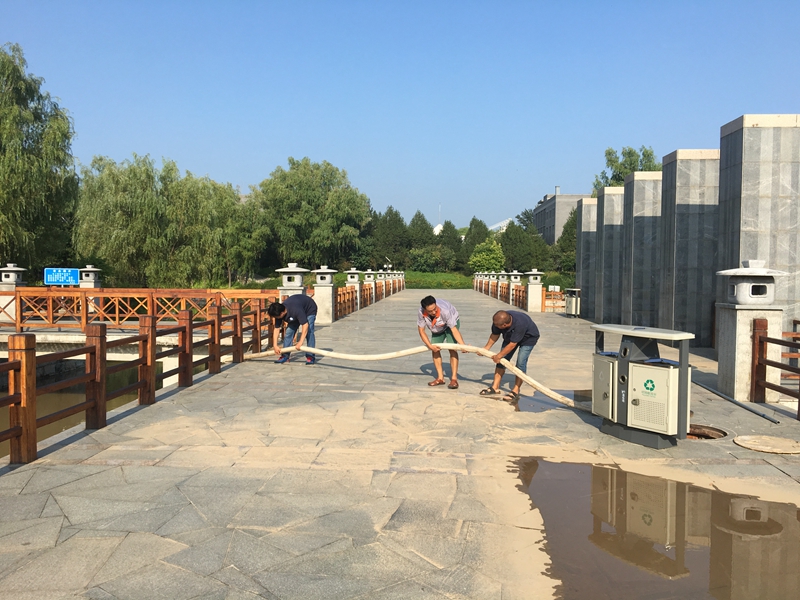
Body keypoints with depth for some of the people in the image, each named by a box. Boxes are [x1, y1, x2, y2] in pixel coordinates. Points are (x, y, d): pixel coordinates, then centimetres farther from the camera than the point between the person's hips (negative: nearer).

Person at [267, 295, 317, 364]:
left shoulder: (295, 310, -45)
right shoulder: (278, 312, -24)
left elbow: (305, 325, -46)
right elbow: (276, 329, -17)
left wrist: (300, 342, -51)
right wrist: (275, 345, -22)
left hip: (309, 309, -6)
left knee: (308, 331, -21)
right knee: (289, 331, -4)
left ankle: (310, 357, -16)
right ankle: (285, 356, 3)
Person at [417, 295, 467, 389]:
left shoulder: (445, 311, -43)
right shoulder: (421, 312, -32)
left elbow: (454, 330, -40)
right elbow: (421, 331, -21)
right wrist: (430, 346, -30)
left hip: (451, 322, -4)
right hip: (438, 328, 4)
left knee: (452, 349, -19)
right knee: (435, 350, -3)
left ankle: (454, 379, -19)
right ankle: (440, 378, 6)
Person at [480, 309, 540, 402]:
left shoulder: (520, 324, -44)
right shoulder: (498, 321, -28)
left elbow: (512, 345, -35)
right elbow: (495, 335, -6)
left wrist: (498, 356, -25)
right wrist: (486, 348, -5)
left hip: (529, 337, -6)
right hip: (510, 336, 6)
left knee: (521, 363, -18)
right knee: (502, 360, -2)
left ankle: (515, 391, -10)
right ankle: (495, 388, 4)